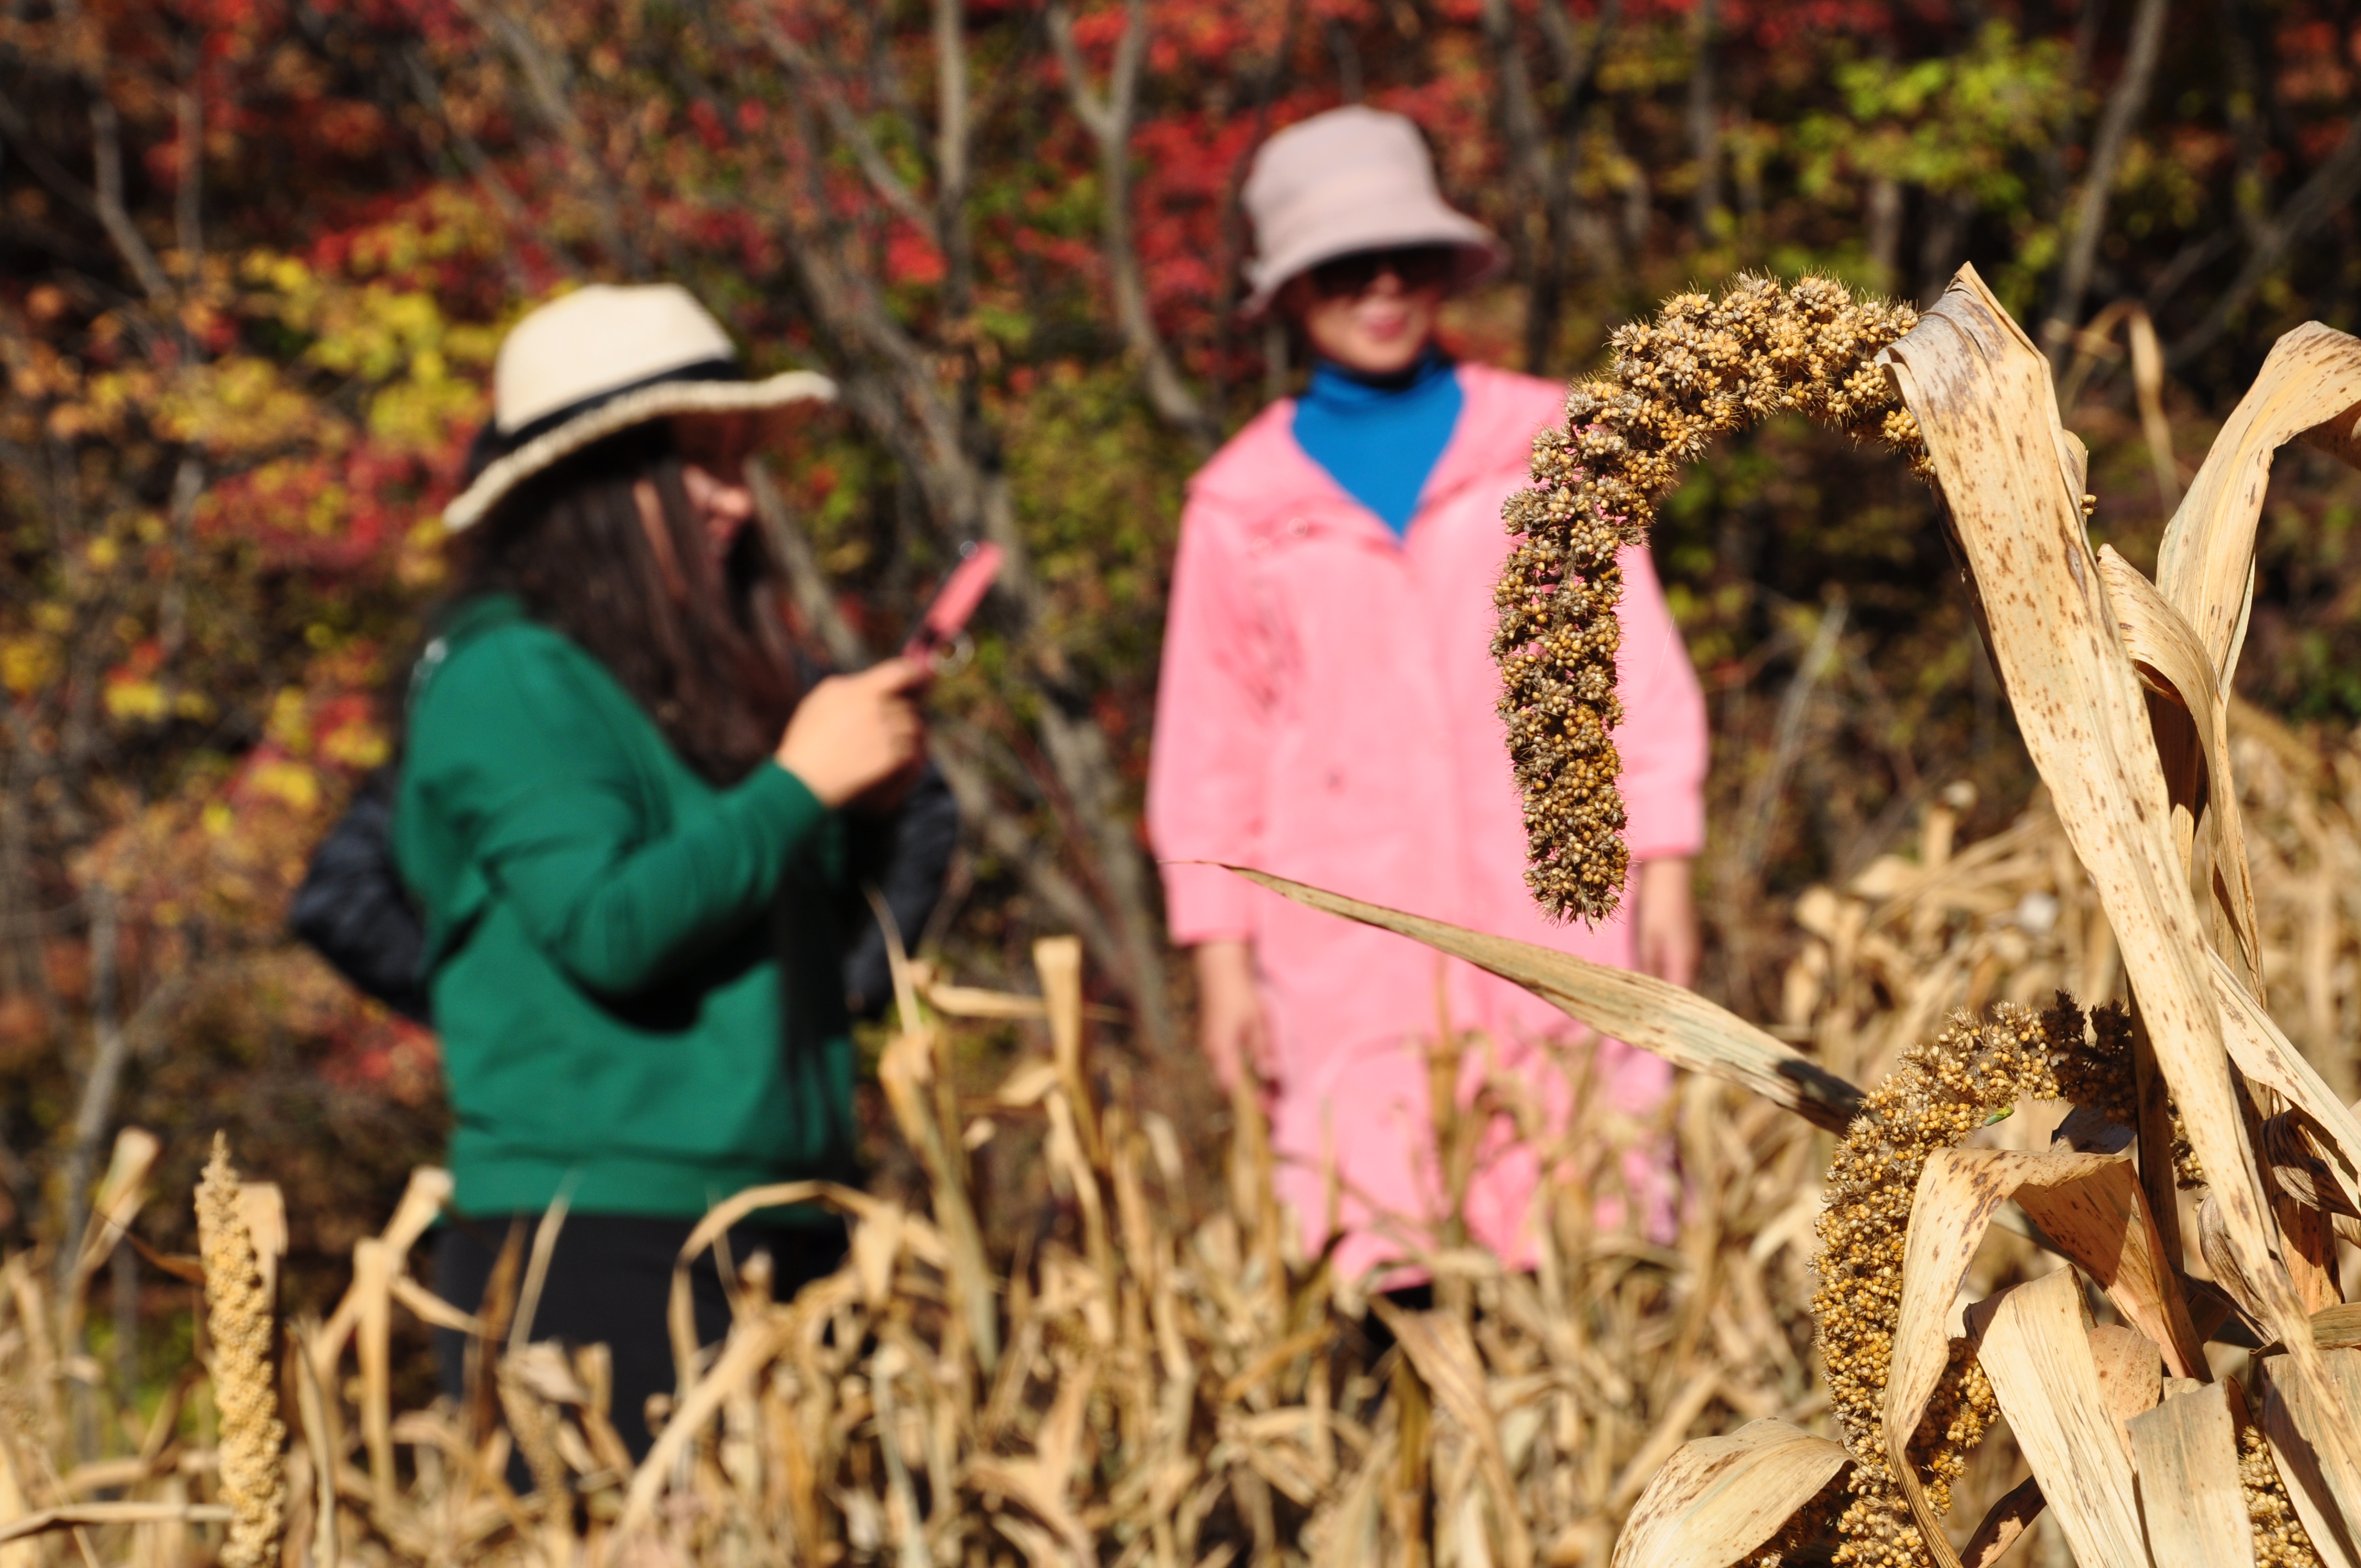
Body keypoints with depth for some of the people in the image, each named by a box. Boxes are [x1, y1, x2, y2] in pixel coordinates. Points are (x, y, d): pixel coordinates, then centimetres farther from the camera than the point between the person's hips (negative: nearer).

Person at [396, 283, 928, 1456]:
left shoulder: (708, 681, 17)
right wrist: (801, 784, -11)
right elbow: (609, 931, -18)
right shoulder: (507, 679, -6)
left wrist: (873, 799, 7)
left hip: (776, 1240, 8)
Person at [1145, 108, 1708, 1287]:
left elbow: (1635, 655, 9)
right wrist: (1221, 947, 6)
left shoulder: (1546, 440, 9)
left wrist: (1663, 860, 1)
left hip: (1554, 912, 0)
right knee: (1371, 1263, -7)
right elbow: (1210, 744, 12)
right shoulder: (1245, 502, 9)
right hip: (1354, 945, 0)